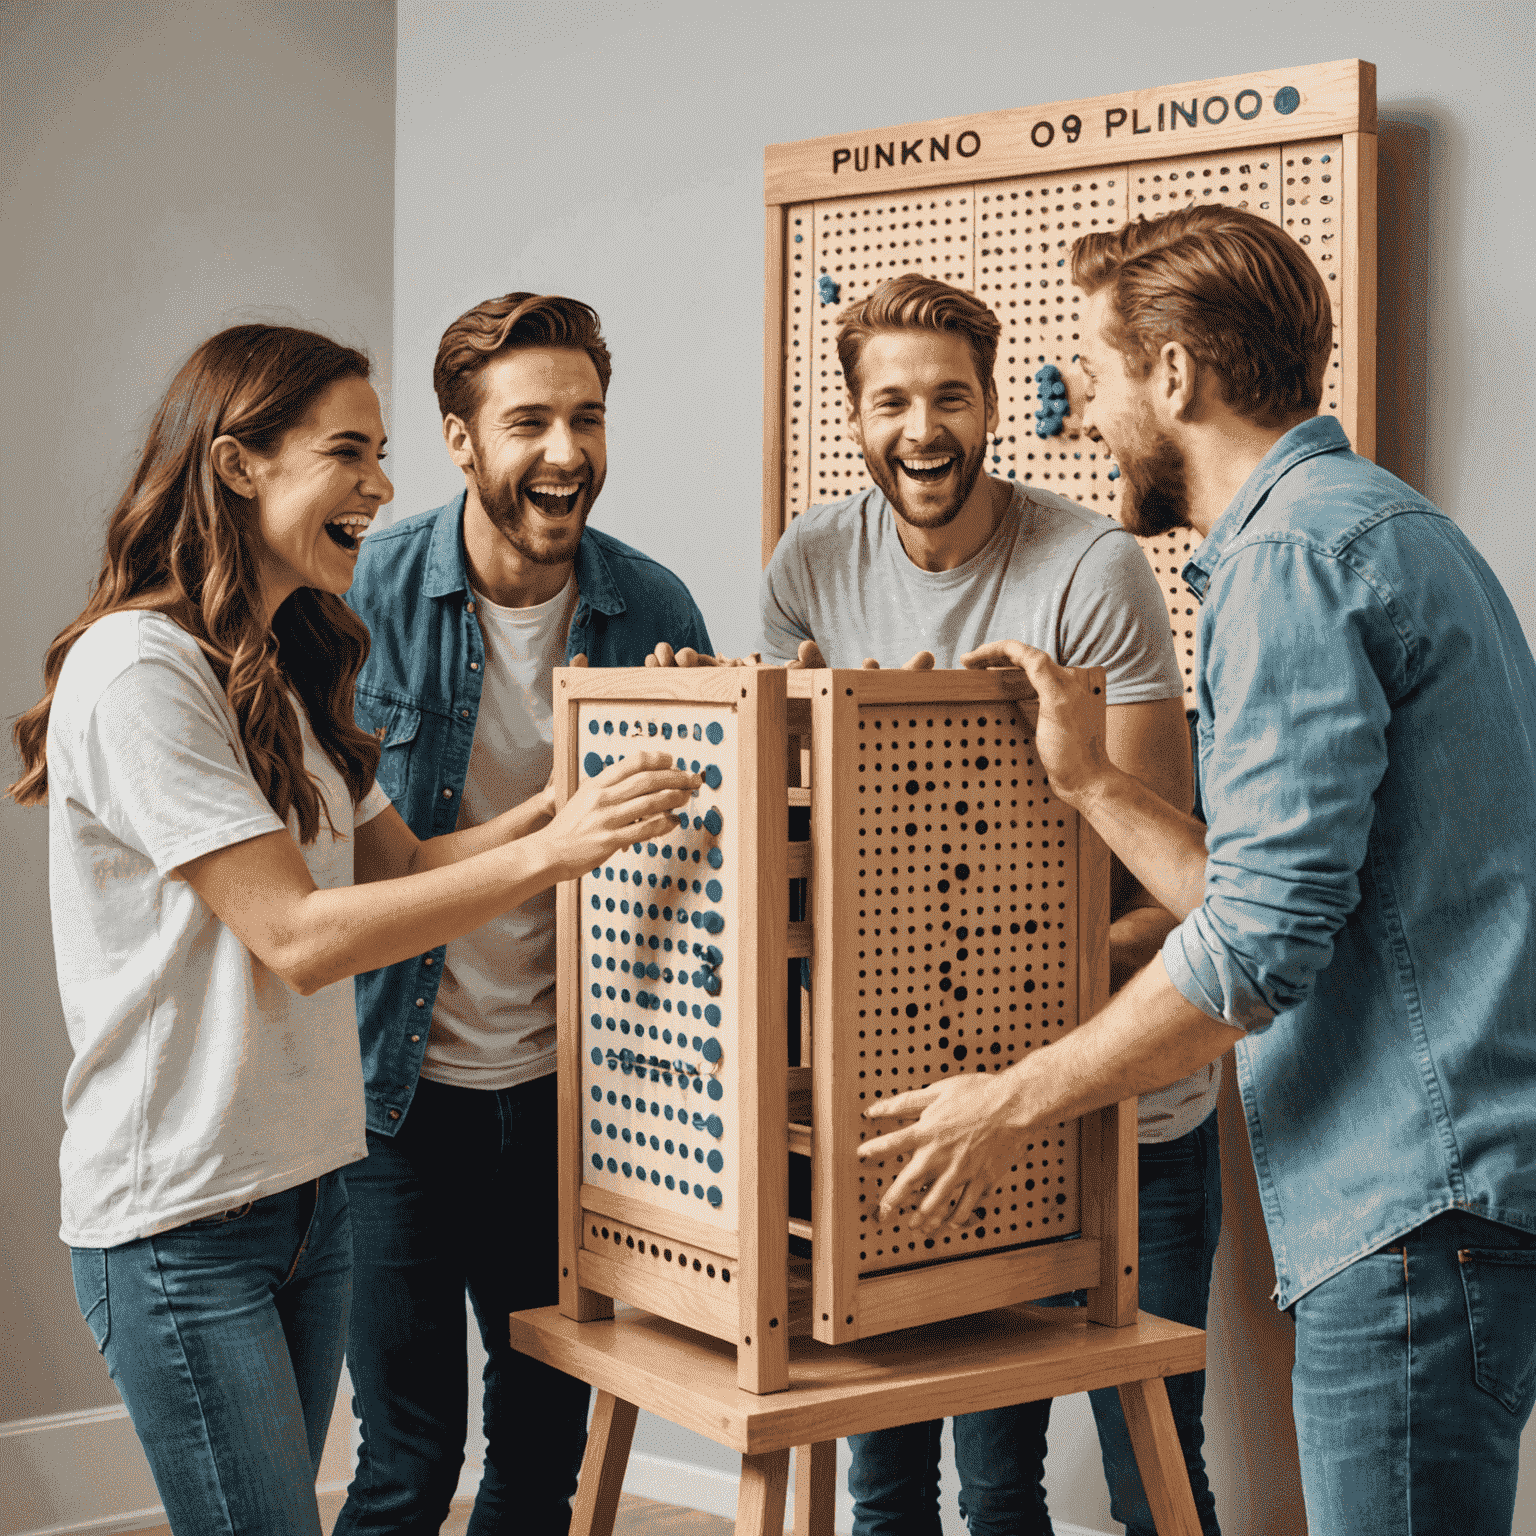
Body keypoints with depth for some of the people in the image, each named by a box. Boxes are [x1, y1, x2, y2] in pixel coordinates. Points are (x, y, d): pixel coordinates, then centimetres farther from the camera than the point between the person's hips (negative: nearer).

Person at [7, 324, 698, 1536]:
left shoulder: (287, 671, 13)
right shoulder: (137, 668, -16)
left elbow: (403, 866, 11)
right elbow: (296, 936, -20)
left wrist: (583, 791, -1)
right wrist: (552, 850, -24)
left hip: (308, 1183, 8)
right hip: (182, 1216, -8)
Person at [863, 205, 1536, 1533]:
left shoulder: (1292, 554, -13)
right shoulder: (1383, 526, 20)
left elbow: (1261, 944, -19)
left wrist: (1013, 1101, -8)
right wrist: (1090, 783, 17)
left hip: (1418, 1201, -10)